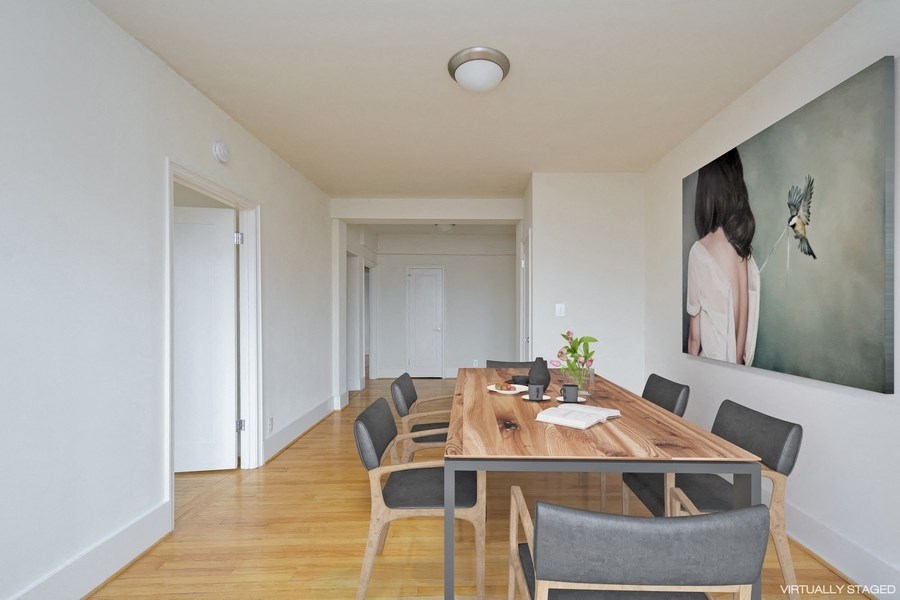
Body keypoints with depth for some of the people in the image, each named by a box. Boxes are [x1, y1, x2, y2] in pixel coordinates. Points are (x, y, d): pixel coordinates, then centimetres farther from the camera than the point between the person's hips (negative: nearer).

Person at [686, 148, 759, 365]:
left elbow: (695, 332, -11)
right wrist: (738, 358, 12)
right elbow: (744, 311, 4)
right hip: (736, 363, 6)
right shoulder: (742, 243, -1)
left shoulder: (700, 250, -18)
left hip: (714, 359, -6)